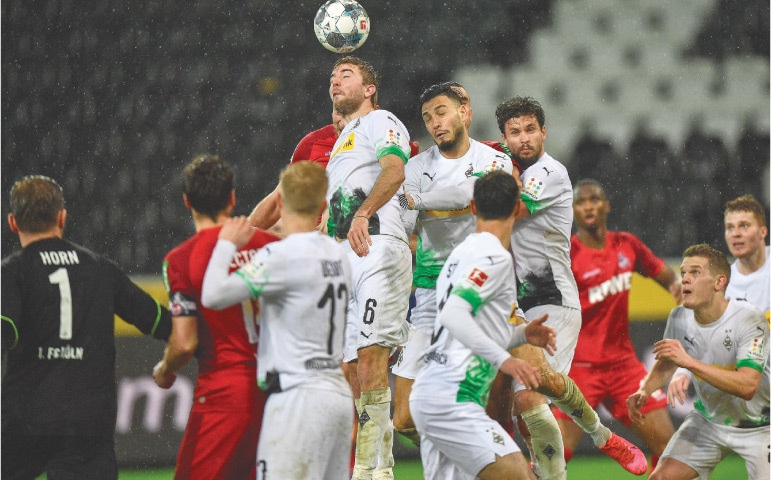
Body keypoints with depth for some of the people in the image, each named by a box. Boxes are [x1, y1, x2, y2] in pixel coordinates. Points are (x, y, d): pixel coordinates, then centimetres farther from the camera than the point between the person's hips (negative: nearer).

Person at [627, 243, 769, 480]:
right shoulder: (679, 318, -9)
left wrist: (690, 362, -43)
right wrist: (644, 390, -10)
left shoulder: (749, 319, -26)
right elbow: (666, 363, 12)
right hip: (708, 420, 5)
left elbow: (747, 386, -37)